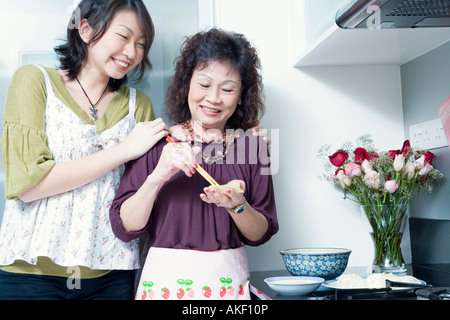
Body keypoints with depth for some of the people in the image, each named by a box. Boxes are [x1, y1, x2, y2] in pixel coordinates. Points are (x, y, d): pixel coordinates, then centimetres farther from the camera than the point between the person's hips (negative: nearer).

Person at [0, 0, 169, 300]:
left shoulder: (138, 104, 7)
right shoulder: (35, 80, -3)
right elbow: (26, 184, -14)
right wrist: (124, 150, -14)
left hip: (111, 274, 4)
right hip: (32, 272, -3)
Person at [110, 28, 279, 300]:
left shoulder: (252, 145, 3)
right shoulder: (157, 144, -1)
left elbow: (261, 234, 3)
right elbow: (125, 228, -7)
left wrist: (237, 205, -16)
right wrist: (157, 177, -20)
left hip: (230, 281, 1)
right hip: (166, 281, -1)